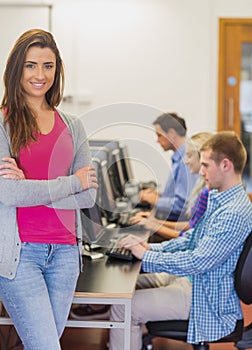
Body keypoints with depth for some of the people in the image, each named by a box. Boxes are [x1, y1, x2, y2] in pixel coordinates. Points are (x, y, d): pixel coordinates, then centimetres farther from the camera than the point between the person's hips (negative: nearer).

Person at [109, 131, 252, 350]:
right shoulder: (218, 199, 7)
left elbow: (198, 262, -29)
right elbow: (191, 239, 16)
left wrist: (147, 256, -20)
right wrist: (152, 248, 2)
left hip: (210, 302, -10)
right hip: (194, 282, 10)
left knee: (124, 307, -15)